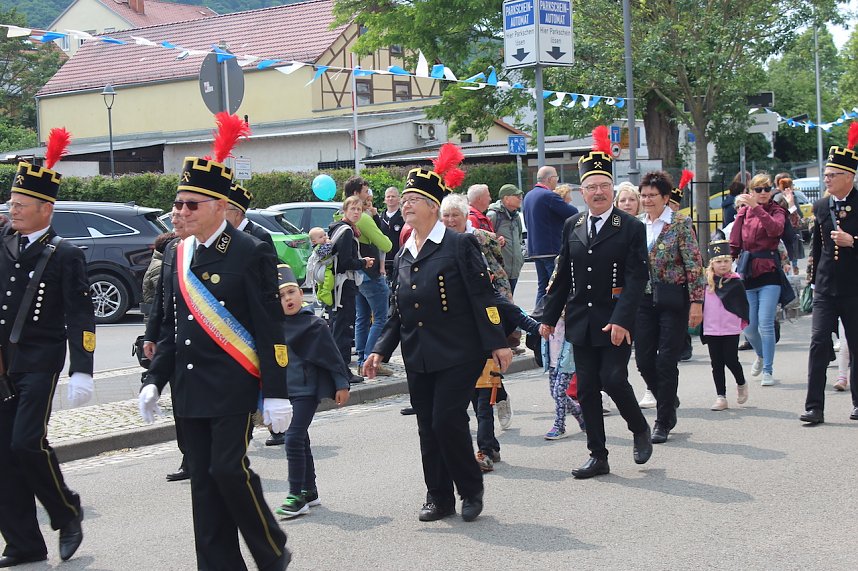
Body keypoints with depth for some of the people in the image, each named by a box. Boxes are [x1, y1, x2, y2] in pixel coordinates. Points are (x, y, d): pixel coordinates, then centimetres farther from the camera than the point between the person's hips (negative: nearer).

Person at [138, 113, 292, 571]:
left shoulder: (251, 254, -9)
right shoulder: (179, 256, 11)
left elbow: (270, 328, -10)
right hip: (189, 390, 7)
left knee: (229, 469, -10)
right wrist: (154, 381, 10)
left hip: (233, 387, -6)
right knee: (203, 481, 7)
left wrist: (276, 394, -13)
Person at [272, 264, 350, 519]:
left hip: (306, 390, -6)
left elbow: (332, 356, -6)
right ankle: (309, 492, 26)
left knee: (294, 439, -13)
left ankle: (296, 497, -8)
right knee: (300, 440, 15)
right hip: (285, 390, 6)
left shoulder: (314, 325, -9)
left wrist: (342, 384, -5)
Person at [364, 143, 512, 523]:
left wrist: (497, 343, -14)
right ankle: (439, 498, 19)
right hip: (418, 359, 6)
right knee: (428, 430, 7)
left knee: (447, 420, -11)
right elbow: (397, 312, 17)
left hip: (458, 353, -6)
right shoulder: (402, 257, 13)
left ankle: (471, 491, 9)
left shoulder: (459, 245, -5)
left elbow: (482, 297, -9)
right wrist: (381, 350, 8)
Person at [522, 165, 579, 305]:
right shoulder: (549, 196, -15)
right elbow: (573, 213, -15)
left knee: (542, 287, 13)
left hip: (534, 249, 9)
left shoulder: (528, 196, 14)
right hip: (552, 249, -9)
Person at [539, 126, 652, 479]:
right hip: (580, 323, 5)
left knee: (613, 379, -12)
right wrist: (550, 316, 12)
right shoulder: (572, 227, 9)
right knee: (587, 389, 6)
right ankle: (598, 456, 15)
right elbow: (562, 276, 14)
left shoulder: (631, 228, -5)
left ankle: (640, 429, 17)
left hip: (615, 323, -5)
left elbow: (636, 278, -11)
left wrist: (621, 320, -22)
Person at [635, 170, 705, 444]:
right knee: (643, 359, 4)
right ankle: (669, 402, 30)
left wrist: (696, 301, -14)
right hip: (644, 299, 5)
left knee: (666, 361, -2)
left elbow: (694, 265, -9)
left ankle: (663, 423, 9)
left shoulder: (680, 223, -6)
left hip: (673, 300, -5)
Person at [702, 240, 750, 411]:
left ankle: (741, 384, 29)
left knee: (731, 360, -1)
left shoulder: (736, 282, -3)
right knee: (716, 364, 6)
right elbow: (700, 302, 13)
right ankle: (721, 397, 11)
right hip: (711, 329, 3)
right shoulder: (706, 281, 3)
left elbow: (743, 304, 3)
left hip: (731, 328, -3)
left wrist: (743, 321, -1)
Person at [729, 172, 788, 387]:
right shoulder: (743, 212, 10)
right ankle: (761, 355, 36)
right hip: (747, 272, 3)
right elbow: (735, 243, 9)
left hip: (769, 271, -3)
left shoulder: (776, 211, 2)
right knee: (748, 327, 6)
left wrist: (756, 208, -28)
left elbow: (776, 229, -21)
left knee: (765, 324, -11)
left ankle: (767, 371, -1)